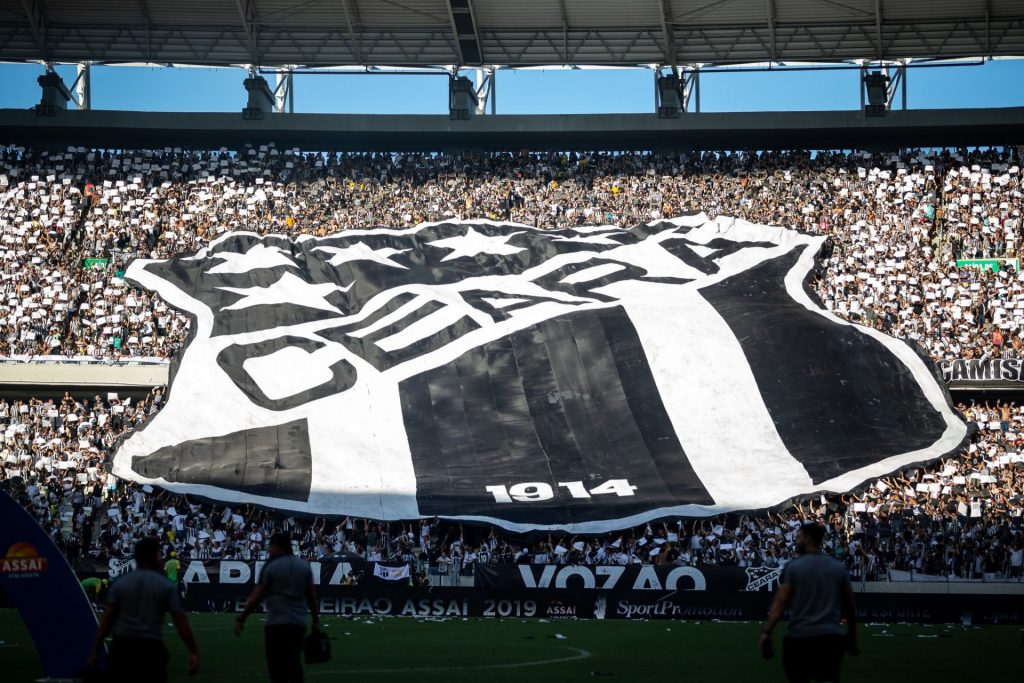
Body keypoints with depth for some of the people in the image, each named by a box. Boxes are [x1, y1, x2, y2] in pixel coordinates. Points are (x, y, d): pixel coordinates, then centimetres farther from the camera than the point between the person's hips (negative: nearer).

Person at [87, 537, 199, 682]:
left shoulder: (120, 584, 4)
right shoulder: (166, 587, 1)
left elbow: (106, 620, 0)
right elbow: (181, 621, -4)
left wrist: (95, 651, 3)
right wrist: (194, 652, -1)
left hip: (122, 646, 1)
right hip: (151, 648, -1)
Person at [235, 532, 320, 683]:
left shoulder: (271, 567, -5)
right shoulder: (304, 566, 8)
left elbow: (256, 597, -5)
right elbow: (311, 595, 9)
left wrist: (241, 619, 1)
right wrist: (316, 619, 18)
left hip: (277, 623, -5)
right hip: (298, 623, 5)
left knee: (277, 667, 0)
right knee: (294, 664, 13)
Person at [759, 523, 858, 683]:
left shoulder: (792, 567, -2)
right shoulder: (839, 568, 7)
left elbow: (780, 601, -10)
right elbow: (849, 605, 11)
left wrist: (766, 632, -11)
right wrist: (852, 635, 23)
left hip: (800, 636, -1)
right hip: (831, 636, 2)